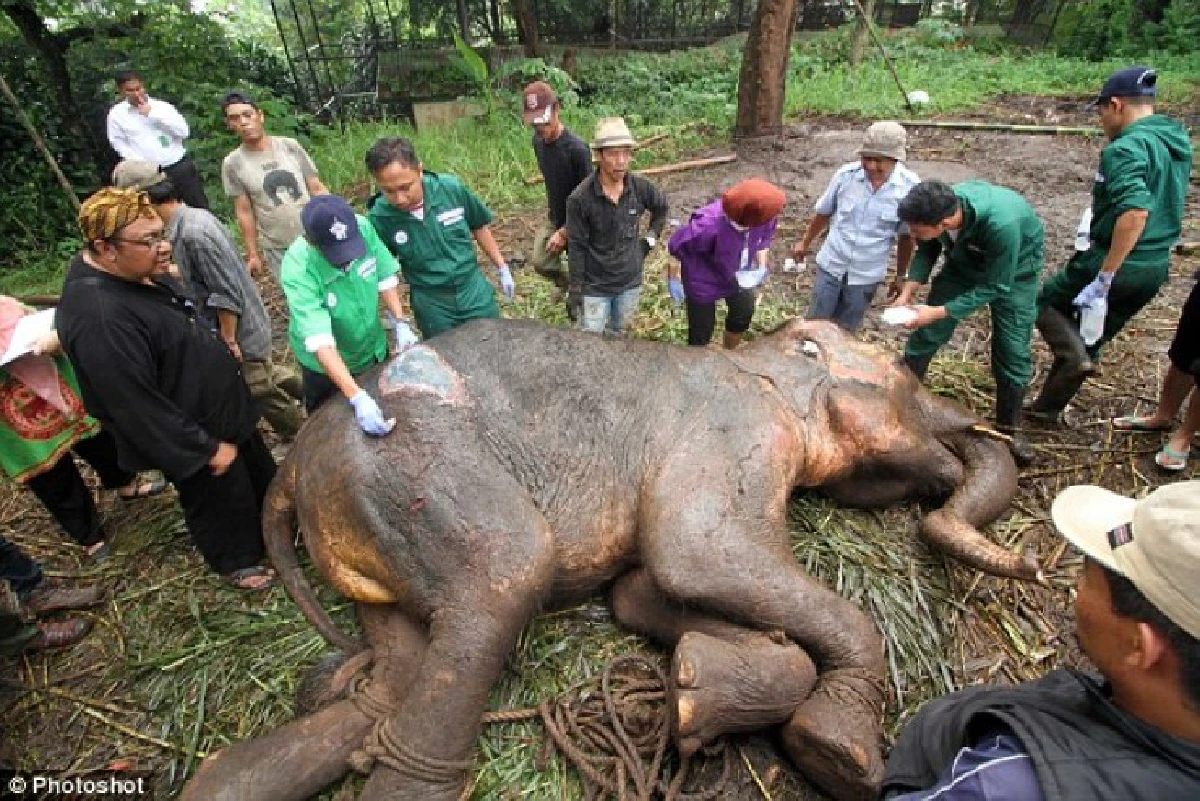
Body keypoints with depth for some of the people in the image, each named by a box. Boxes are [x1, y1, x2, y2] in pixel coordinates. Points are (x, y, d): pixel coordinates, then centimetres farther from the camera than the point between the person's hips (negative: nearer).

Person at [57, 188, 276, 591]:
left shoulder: (131, 275, -5)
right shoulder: (99, 318, -33)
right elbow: (135, 405, -29)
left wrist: (223, 354, 19)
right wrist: (206, 447, -21)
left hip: (222, 409, 9)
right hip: (193, 435, -9)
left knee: (261, 474, 26)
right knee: (223, 502, 15)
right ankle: (239, 561, 41)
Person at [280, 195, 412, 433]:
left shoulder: (362, 227, -25)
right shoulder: (298, 268, -34)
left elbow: (385, 276, -8)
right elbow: (320, 340, -40)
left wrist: (400, 324, -15)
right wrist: (357, 396, -48)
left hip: (374, 348, 4)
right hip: (326, 363, -3)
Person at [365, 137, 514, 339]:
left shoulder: (451, 188, -16)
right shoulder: (378, 218, -17)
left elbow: (479, 227, 1)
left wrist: (502, 268, 8)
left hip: (475, 292, 1)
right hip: (431, 306, -1)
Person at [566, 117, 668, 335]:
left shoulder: (641, 187, -10)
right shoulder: (580, 198, -21)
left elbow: (661, 206, 14)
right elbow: (576, 248, -14)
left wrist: (652, 237, 7)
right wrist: (574, 291, -10)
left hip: (630, 282, 4)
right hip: (594, 286, -3)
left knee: (619, 335, 23)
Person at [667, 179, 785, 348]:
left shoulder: (762, 211, -25)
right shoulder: (708, 226, -41)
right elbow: (676, 247, -24)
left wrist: (762, 266, -7)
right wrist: (673, 280, -13)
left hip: (738, 275, 7)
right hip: (704, 282, -7)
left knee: (744, 314, 26)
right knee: (702, 330, 7)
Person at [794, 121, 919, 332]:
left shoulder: (911, 187, -16)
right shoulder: (846, 174, -15)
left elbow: (906, 237, -4)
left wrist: (900, 276, 3)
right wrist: (805, 242, 14)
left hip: (866, 276, 0)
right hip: (831, 266, 1)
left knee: (845, 331, 15)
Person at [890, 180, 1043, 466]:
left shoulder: (1002, 223, -43)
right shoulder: (937, 208, -30)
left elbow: (994, 286, -31)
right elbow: (927, 250, -10)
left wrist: (939, 312, -35)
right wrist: (907, 293, -22)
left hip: (1013, 271, -4)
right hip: (964, 260, 4)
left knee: (1013, 351, -3)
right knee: (925, 334, 2)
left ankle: (1009, 430, 18)